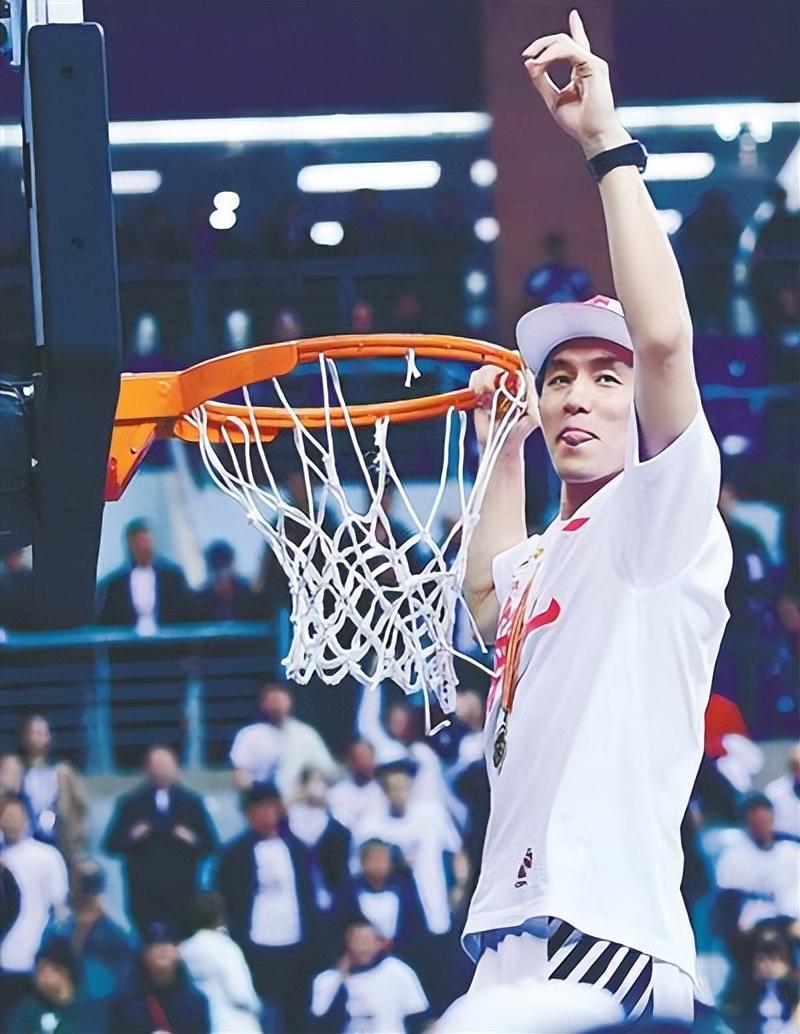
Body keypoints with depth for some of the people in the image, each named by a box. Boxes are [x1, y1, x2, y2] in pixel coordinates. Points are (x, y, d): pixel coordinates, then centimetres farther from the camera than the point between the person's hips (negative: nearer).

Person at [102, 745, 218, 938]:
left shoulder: (191, 802, 12)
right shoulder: (131, 804, 9)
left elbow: (210, 844, 12)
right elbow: (111, 844, 7)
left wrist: (193, 841, -8)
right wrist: (132, 837, -11)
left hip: (183, 892, 1)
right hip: (145, 892, -1)